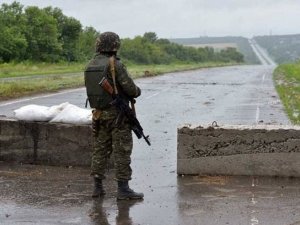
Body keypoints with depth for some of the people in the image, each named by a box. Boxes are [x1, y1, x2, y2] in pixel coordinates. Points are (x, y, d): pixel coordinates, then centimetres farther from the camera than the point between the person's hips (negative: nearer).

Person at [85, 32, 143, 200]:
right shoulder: (115, 64, -15)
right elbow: (130, 88, -15)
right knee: (122, 150, -2)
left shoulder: (90, 66, 7)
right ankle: (123, 189, -1)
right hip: (117, 113, -7)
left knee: (101, 149, 13)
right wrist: (137, 91, 6)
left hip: (99, 113, 7)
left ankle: (98, 187, 16)